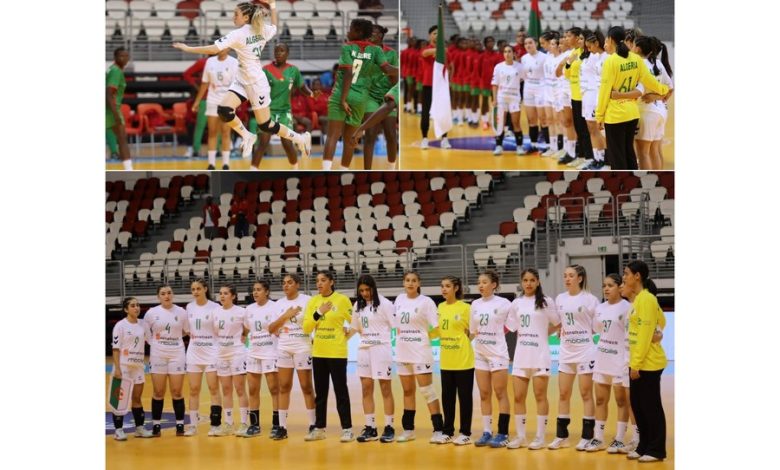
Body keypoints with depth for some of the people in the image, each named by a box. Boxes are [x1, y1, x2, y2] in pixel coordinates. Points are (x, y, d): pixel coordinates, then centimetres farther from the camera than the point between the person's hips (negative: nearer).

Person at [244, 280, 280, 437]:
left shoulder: (274, 307, -8)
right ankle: (254, 424, 13)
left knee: (274, 390, -4)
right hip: (253, 353, 6)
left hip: (270, 353, -6)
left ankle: (276, 425, -2)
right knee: (253, 390, 7)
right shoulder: (250, 309, 9)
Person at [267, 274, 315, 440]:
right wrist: (285, 316, -9)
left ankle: (313, 425, 8)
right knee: (284, 387, 3)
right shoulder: (279, 304, 8)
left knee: (306, 387, 1)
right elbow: (271, 329, 4)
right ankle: (282, 427, 4)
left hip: (303, 347, -4)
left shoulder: (307, 301, -5)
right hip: (284, 348, 4)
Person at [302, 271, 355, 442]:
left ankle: (347, 429, -1)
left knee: (341, 391, -4)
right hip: (318, 353, 5)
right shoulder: (313, 301, 6)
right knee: (320, 392, 9)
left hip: (337, 353, -5)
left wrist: (347, 335, -4)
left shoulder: (342, 300, -6)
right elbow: (306, 328, 1)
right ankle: (319, 428, 15)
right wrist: (319, 312, -10)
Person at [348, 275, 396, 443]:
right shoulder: (358, 306, 10)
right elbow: (354, 328, 20)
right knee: (366, 390, 4)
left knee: (386, 390, 0)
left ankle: (389, 428, 4)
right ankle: (370, 428, 9)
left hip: (382, 349, -5)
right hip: (364, 350, 5)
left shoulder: (384, 304, -6)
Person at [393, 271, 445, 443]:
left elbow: (437, 329, -8)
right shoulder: (399, 299, 7)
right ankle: (408, 429, 18)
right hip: (402, 352, 5)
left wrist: (427, 337, -18)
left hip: (420, 352, -5)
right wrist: (401, 337, 9)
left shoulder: (426, 301, -8)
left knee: (427, 390, -8)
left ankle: (438, 430, -7)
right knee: (407, 391, 11)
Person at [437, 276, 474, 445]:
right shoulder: (441, 307, 8)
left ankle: (465, 433, 8)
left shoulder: (465, 308, -9)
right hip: (446, 361, 6)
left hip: (463, 361, -6)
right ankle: (448, 432, 18)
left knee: (464, 397, 2)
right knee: (447, 397, 10)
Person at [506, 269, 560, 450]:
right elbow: (510, 327, 12)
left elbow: (557, 324, 5)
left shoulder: (546, 302, -1)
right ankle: (520, 436, 11)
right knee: (518, 397, 3)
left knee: (540, 396, -1)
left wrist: (543, 333, 1)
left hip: (540, 356, -4)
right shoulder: (516, 303, 9)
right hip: (521, 356, 4)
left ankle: (540, 437, 3)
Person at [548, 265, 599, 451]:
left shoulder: (589, 299, -8)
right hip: (566, 352, 5)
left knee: (586, 394, 0)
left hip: (585, 352, -5)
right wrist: (561, 331, 6)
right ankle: (561, 436, 12)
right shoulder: (560, 299, 7)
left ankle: (587, 436, 4)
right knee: (563, 394, 6)